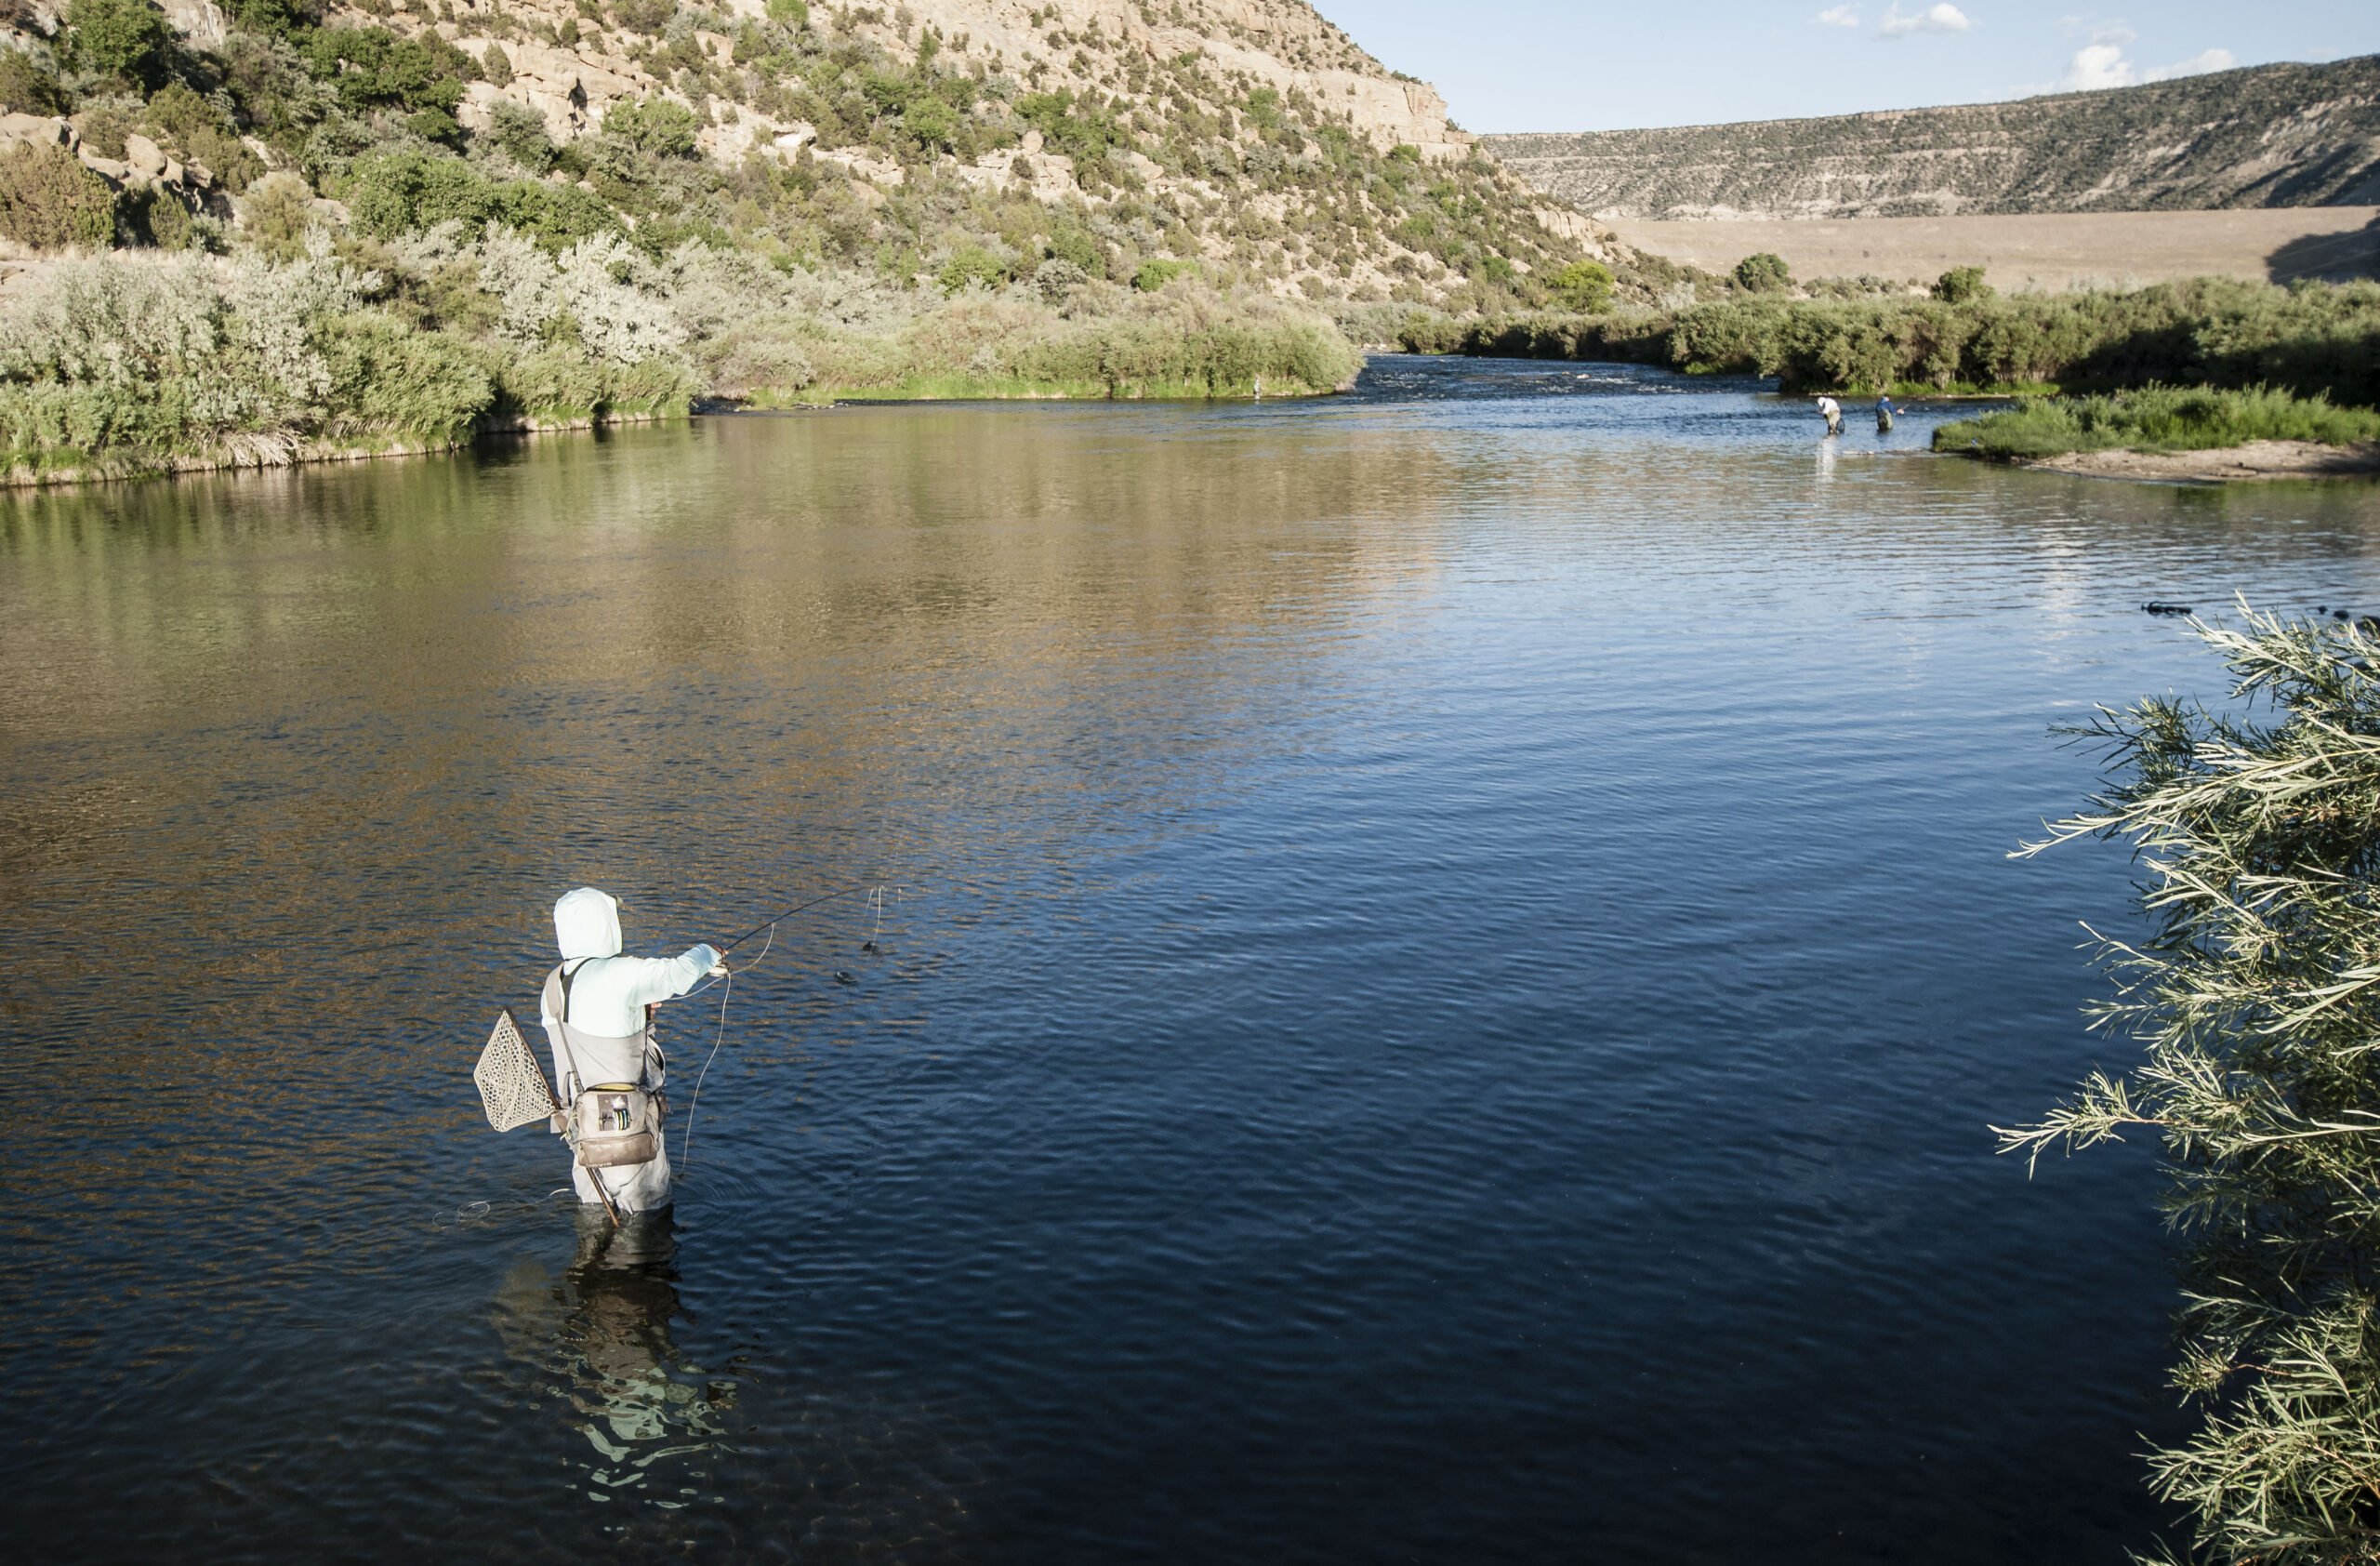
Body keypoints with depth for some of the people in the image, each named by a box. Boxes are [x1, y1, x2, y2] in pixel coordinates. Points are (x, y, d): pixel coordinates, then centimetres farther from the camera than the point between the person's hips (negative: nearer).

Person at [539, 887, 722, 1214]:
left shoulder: (553, 986, 6)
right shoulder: (617, 976, -18)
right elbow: (680, 973, -6)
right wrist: (707, 955, 15)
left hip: (580, 1123, 7)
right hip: (627, 1124, -7)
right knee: (646, 1216, 7)